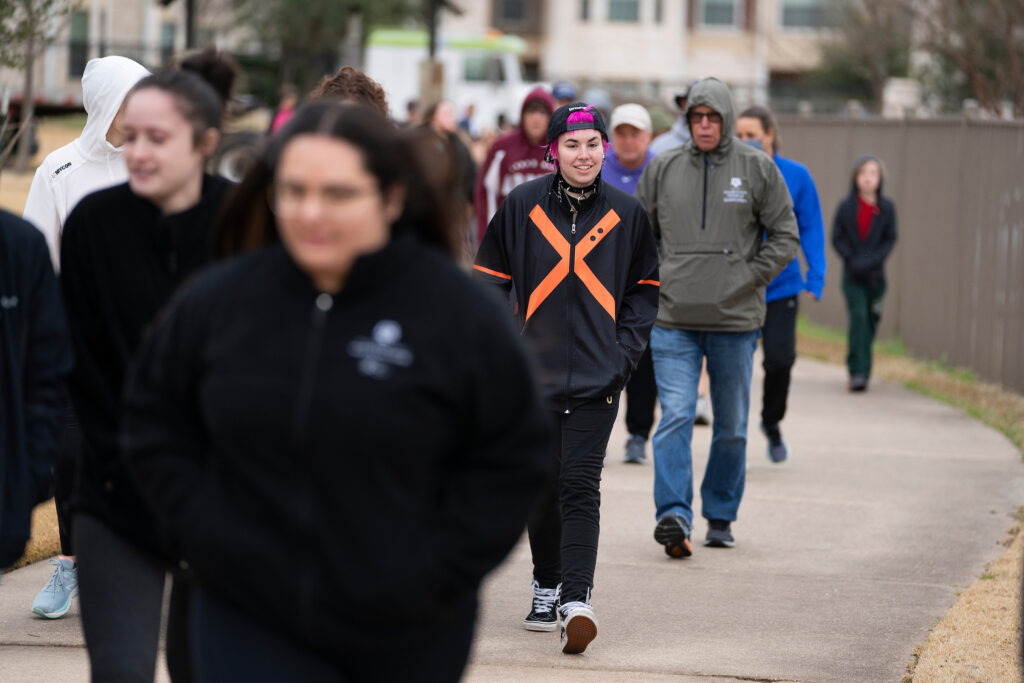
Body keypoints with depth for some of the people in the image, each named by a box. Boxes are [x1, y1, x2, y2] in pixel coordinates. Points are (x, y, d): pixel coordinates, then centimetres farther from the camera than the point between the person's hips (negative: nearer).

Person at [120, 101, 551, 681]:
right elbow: (157, 424, 11)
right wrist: (203, 532, -2)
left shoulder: (461, 313, -9)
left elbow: (513, 460, -4)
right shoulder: (218, 301, -2)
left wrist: (433, 572, -11)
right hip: (250, 627, 1)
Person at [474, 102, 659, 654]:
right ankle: (546, 588, 27)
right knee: (542, 486, 10)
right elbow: (490, 279, 7)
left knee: (579, 486, -11)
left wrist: (625, 351, 0)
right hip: (534, 373, 1)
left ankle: (577, 599, -16)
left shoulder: (626, 213, 3)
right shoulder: (522, 206, 1)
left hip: (596, 378, -1)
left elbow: (643, 289, 12)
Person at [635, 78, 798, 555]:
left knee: (732, 427, 9)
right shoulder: (662, 170, 6)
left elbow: (785, 236, 3)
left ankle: (721, 516, 22)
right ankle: (674, 516, -20)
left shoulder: (758, 169, 1)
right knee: (675, 417, -13)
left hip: (736, 320, 0)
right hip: (674, 319, 0)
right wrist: (653, 279, 3)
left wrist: (749, 279, -6)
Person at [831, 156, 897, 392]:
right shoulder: (846, 207, -3)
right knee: (858, 318, -15)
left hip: (875, 275, 2)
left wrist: (873, 260, -12)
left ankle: (860, 370, 21)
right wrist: (853, 259, -13)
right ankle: (858, 372, -16)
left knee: (870, 322, 6)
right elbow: (837, 239, 0)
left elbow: (890, 239, 2)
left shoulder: (887, 208, 0)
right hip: (853, 275, -2)